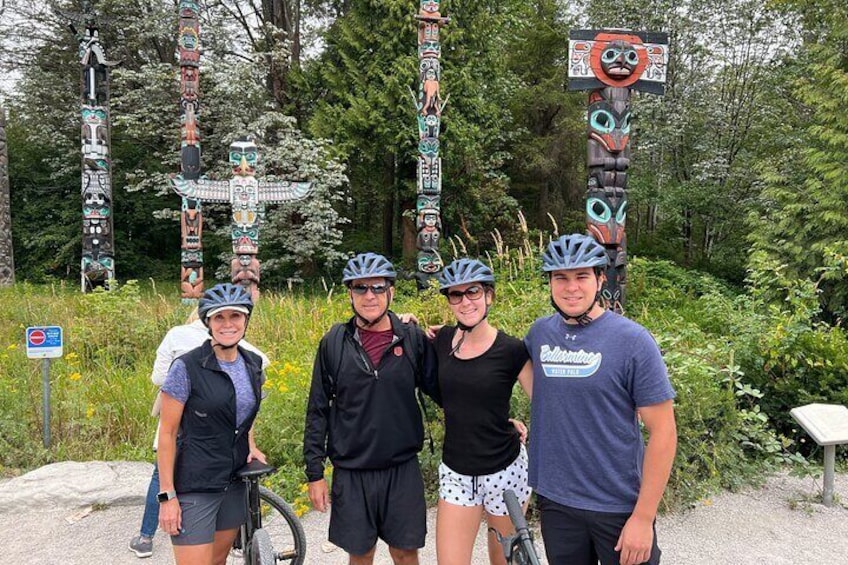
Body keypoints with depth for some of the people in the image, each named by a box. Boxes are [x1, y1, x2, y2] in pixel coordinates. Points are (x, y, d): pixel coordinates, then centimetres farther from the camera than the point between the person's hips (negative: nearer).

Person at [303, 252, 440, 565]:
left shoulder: (413, 339, -5)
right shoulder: (334, 342, -3)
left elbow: (439, 390, 4)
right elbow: (317, 411, 1)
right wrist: (314, 473, 1)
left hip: (403, 470, 0)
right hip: (352, 472, 0)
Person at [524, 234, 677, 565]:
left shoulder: (632, 340, -14)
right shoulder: (539, 332, -1)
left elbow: (663, 431, -13)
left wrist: (643, 517, -14)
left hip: (620, 507, -3)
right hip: (555, 501, 4)